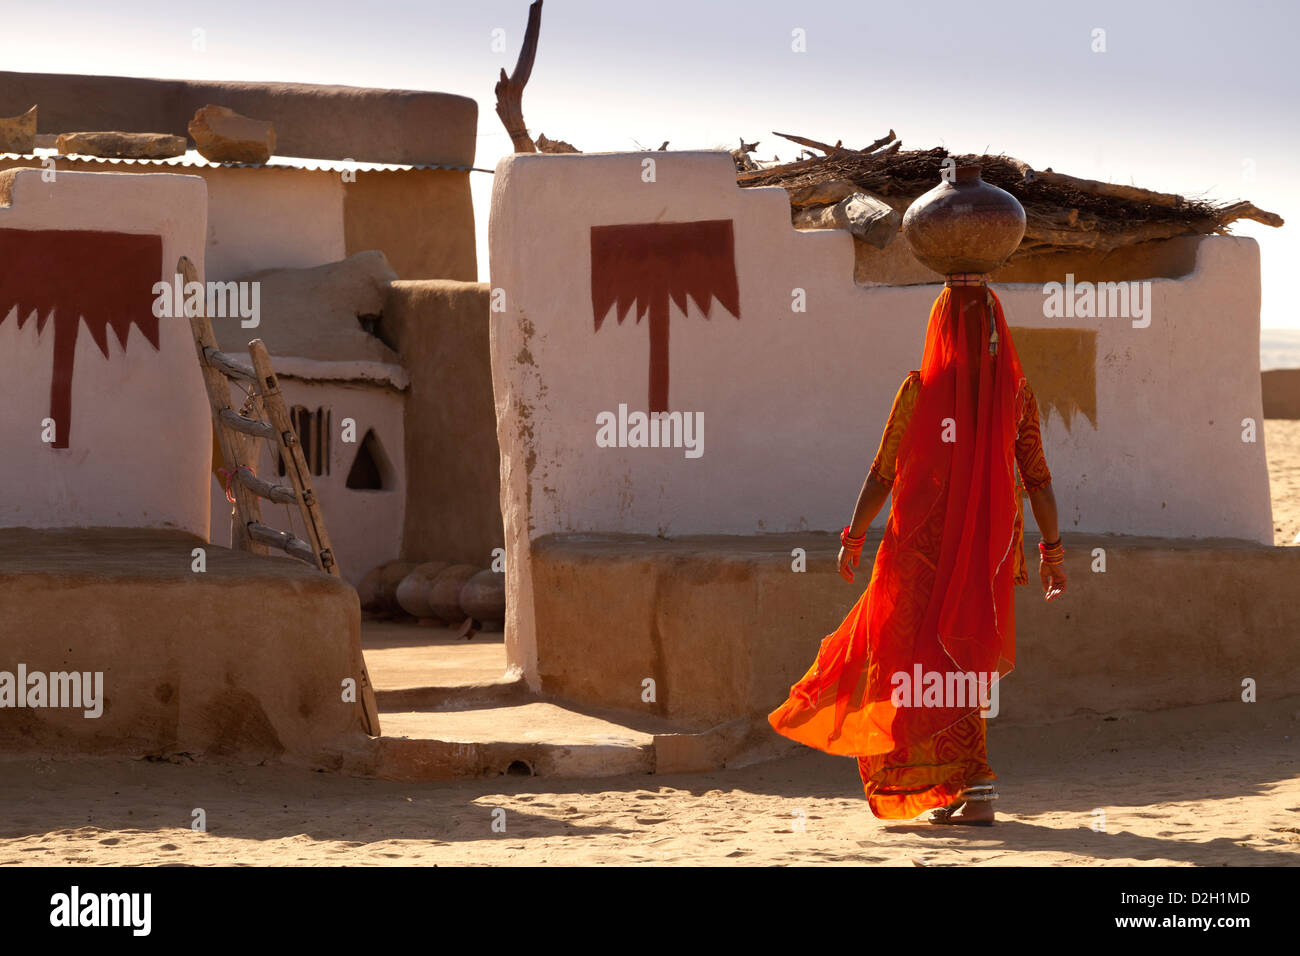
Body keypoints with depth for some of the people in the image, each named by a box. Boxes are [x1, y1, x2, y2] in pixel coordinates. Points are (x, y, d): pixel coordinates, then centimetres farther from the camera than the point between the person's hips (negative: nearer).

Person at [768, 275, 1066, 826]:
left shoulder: (920, 390, -8)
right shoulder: (1016, 392, 0)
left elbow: (882, 473, -4)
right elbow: (1037, 477, 0)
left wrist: (853, 537, 6)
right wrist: (1052, 550, 8)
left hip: (926, 543, -4)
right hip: (990, 549, 4)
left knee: (932, 663, 0)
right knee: (965, 658, 17)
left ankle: (976, 785, -13)